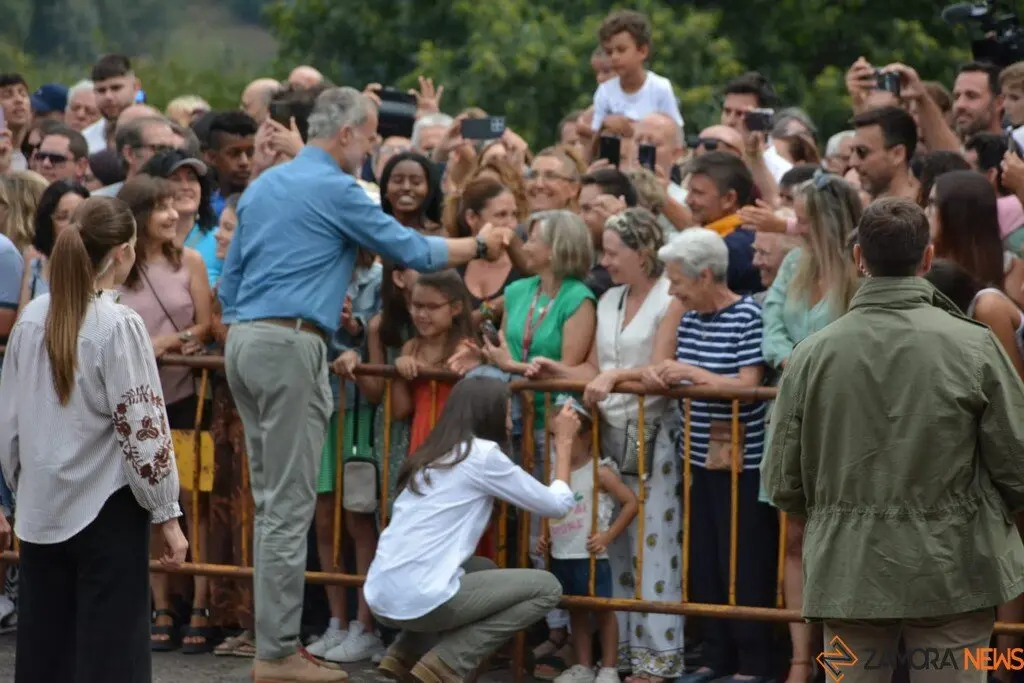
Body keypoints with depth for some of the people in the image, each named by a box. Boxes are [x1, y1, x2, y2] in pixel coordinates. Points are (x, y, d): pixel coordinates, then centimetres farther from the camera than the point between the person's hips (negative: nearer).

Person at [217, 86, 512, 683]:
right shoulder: (335, 190, -8)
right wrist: (480, 246, 11)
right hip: (291, 345, -9)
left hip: (244, 341, 9)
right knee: (290, 504, -7)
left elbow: (231, 278, 21)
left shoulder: (264, 186, 18)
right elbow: (411, 249, -2)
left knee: (272, 500, 12)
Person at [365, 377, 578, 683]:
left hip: (382, 597, 8)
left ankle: (406, 653, 17)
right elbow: (558, 504, 4)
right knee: (546, 587, 6)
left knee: (483, 569, 34)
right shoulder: (482, 454, -3)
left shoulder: (433, 454, 19)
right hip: (419, 599, -8)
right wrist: (564, 442, 19)